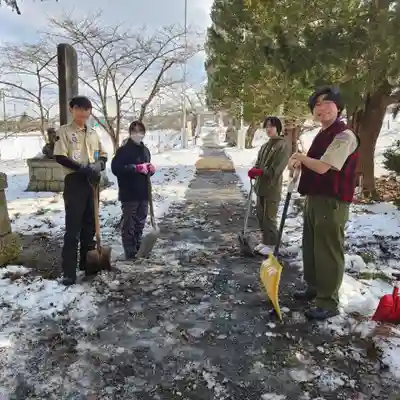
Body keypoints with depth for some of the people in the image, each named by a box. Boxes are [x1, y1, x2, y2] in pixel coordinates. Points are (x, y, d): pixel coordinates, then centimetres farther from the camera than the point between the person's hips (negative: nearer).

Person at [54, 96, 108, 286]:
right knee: (73, 227, -8)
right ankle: (69, 271, -3)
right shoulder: (64, 131, -1)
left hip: (92, 182, 6)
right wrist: (83, 167, -20)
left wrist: (97, 165, -7)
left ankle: (87, 263, 24)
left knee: (90, 224, 12)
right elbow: (60, 157, -11)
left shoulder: (93, 133, 15)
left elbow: (103, 156, 16)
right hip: (74, 181, -6)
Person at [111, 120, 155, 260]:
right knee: (128, 224, -1)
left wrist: (151, 169, 2)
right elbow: (115, 168, -19)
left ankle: (138, 250, 27)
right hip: (128, 194, -7)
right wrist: (137, 168, -23)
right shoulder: (124, 149, -8)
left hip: (143, 193, 7)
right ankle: (130, 254, 6)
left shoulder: (145, 149, 15)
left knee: (140, 224, 15)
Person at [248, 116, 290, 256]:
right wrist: (254, 171, -6)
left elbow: (275, 169, -18)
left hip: (272, 188, -8)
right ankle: (265, 241, 29)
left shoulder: (283, 145, -11)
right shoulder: (265, 145, 14)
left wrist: (258, 172, -20)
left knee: (269, 217, -1)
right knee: (261, 216, 15)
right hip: (261, 186, 8)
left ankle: (271, 244, 13)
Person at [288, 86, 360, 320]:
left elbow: (323, 167, -24)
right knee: (311, 247, 18)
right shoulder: (323, 134, 15)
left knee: (329, 251, -2)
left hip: (332, 202, -10)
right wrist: (300, 164, 6)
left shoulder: (344, 135, -17)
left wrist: (301, 158, -7)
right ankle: (314, 288, 34)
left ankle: (328, 303, 9)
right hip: (315, 198, 10)